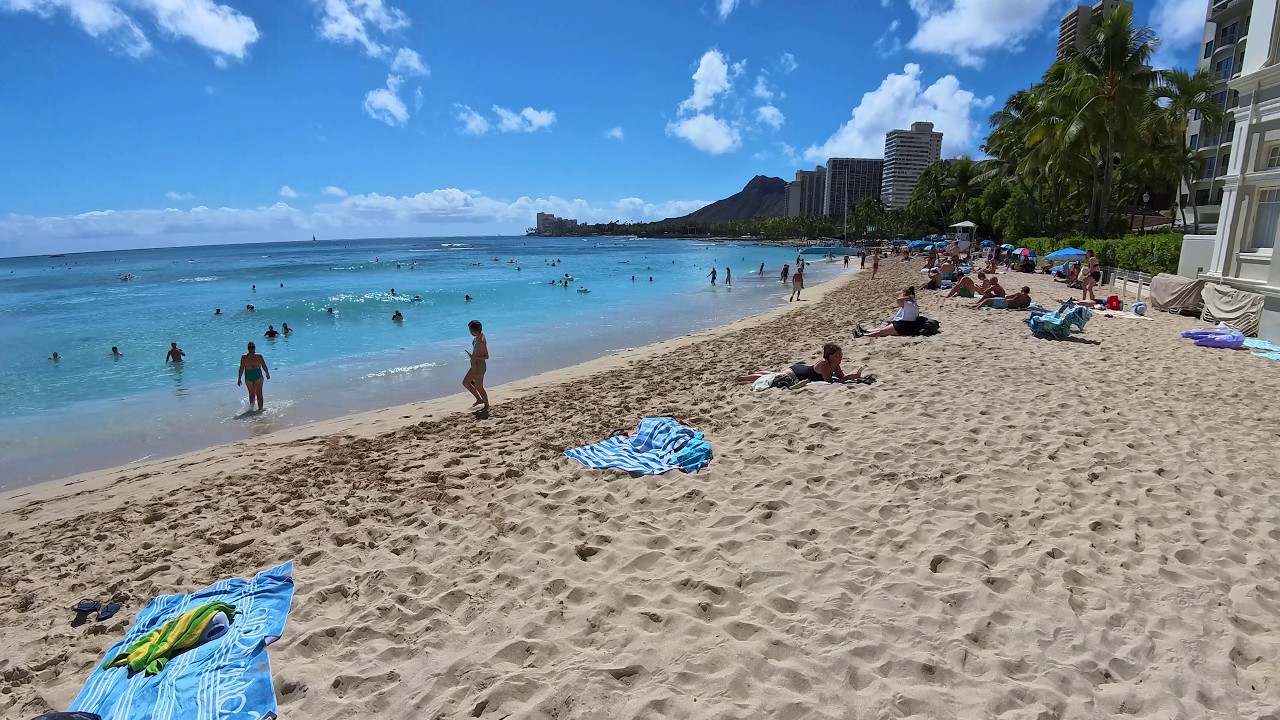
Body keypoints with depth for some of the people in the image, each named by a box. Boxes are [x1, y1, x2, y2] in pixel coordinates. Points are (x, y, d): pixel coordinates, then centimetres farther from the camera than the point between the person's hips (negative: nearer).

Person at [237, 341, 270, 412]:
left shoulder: (244, 357, -7)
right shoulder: (259, 356, -8)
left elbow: (241, 369, -5)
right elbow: (264, 366, 0)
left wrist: (239, 379, 3)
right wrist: (267, 374, 16)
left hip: (248, 377, 1)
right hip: (258, 376, -1)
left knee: (251, 393, 17)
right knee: (259, 393, 8)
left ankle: (251, 407, 8)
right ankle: (260, 408, 7)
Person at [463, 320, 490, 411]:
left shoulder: (481, 341, -26)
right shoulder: (478, 337, 2)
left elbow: (486, 356, -23)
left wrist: (475, 357, -32)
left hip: (479, 366, -10)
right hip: (474, 366, 10)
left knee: (479, 387, 6)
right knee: (465, 383, 20)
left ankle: (486, 406, 25)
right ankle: (479, 399, 32)